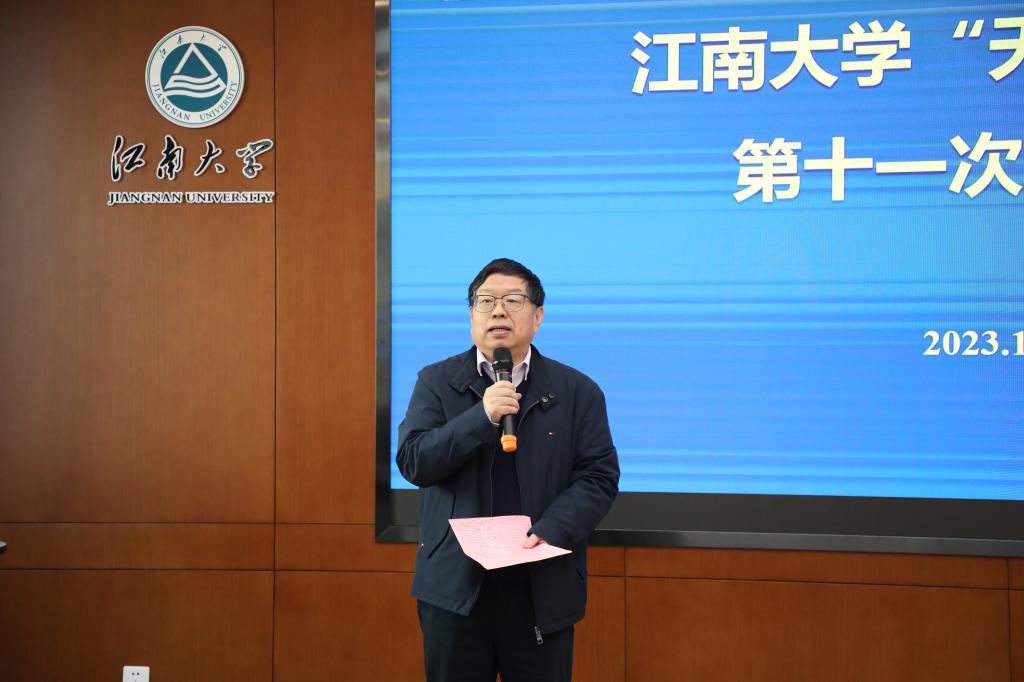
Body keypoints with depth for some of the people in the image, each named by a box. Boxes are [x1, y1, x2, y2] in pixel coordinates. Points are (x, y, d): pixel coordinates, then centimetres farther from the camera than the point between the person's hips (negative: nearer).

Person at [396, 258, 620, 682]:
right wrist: (482, 416, -18)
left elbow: (599, 475, 0)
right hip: (456, 584, 0)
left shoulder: (578, 391, 4)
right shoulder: (436, 382, 4)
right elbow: (412, 461, -6)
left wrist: (551, 531, -17)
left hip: (543, 587, 0)